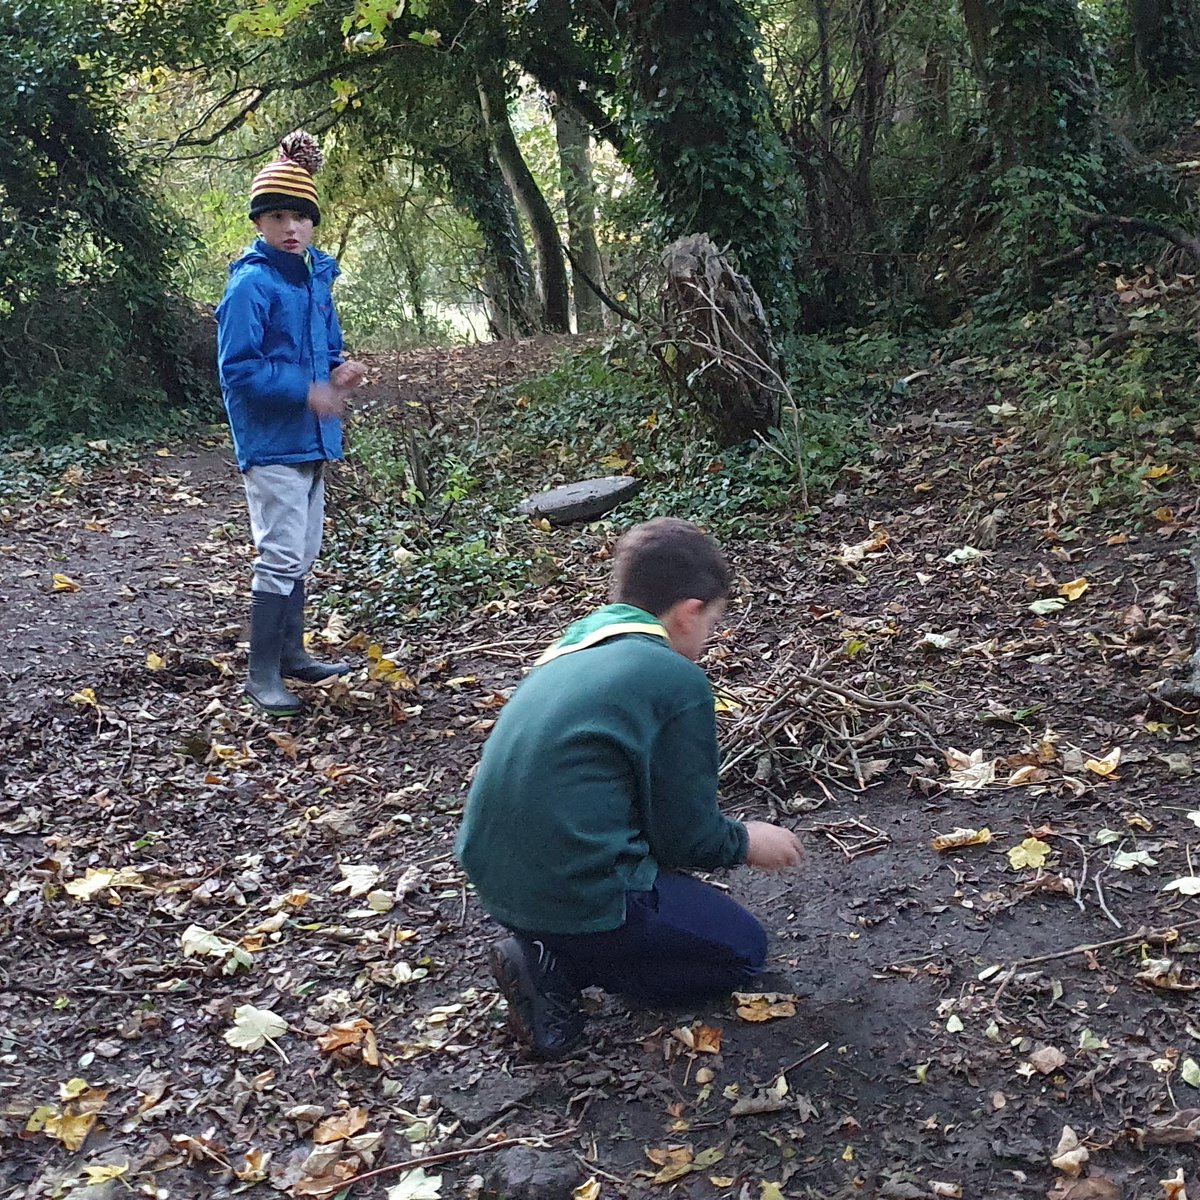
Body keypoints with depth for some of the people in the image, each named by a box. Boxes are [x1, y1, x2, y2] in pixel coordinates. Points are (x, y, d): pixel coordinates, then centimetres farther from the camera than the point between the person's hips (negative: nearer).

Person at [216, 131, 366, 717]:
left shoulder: (316, 279, 11)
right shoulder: (252, 284, -14)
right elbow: (237, 369, -17)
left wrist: (339, 374, 0)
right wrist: (307, 392, -23)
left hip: (310, 440, 9)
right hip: (271, 443, -9)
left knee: (302, 554, 16)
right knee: (281, 556, -8)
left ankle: (291, 652, 29)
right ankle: (262, 674, 1)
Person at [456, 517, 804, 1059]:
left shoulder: (571, 650, 11)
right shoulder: (678, 681, -12)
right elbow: (688, 837, -7)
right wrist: (746, 842, 15)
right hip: (580, 894, -8)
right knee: (743, 949, 13)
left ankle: (548, 949, 7)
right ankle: (561, 965, -2)